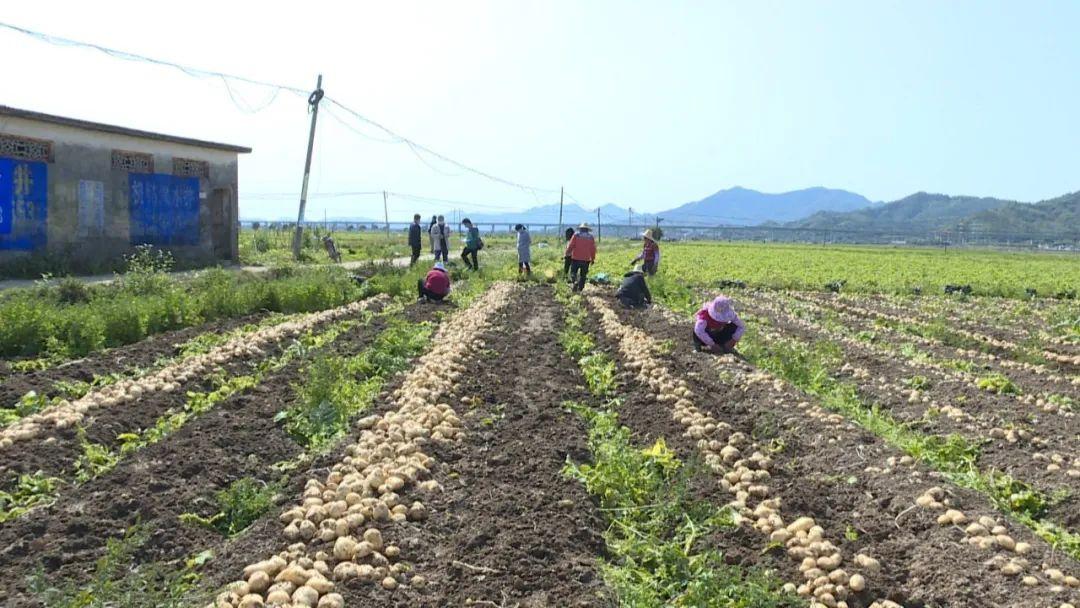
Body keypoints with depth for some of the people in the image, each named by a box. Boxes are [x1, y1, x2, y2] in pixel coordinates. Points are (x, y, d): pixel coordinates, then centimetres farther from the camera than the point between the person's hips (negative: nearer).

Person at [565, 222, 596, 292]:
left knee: (573, 272, 5)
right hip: (586, 259, 2)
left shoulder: (576, 235, 0)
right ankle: (580, 288, 10)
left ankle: (575, 281, -23)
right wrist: (593, 258, 14)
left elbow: (570, 245, -4)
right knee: (583, 275, 10)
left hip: (576, 258, -2)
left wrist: (567, 254, 7)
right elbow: (593, 249, 7)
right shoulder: (591, 237, 7)